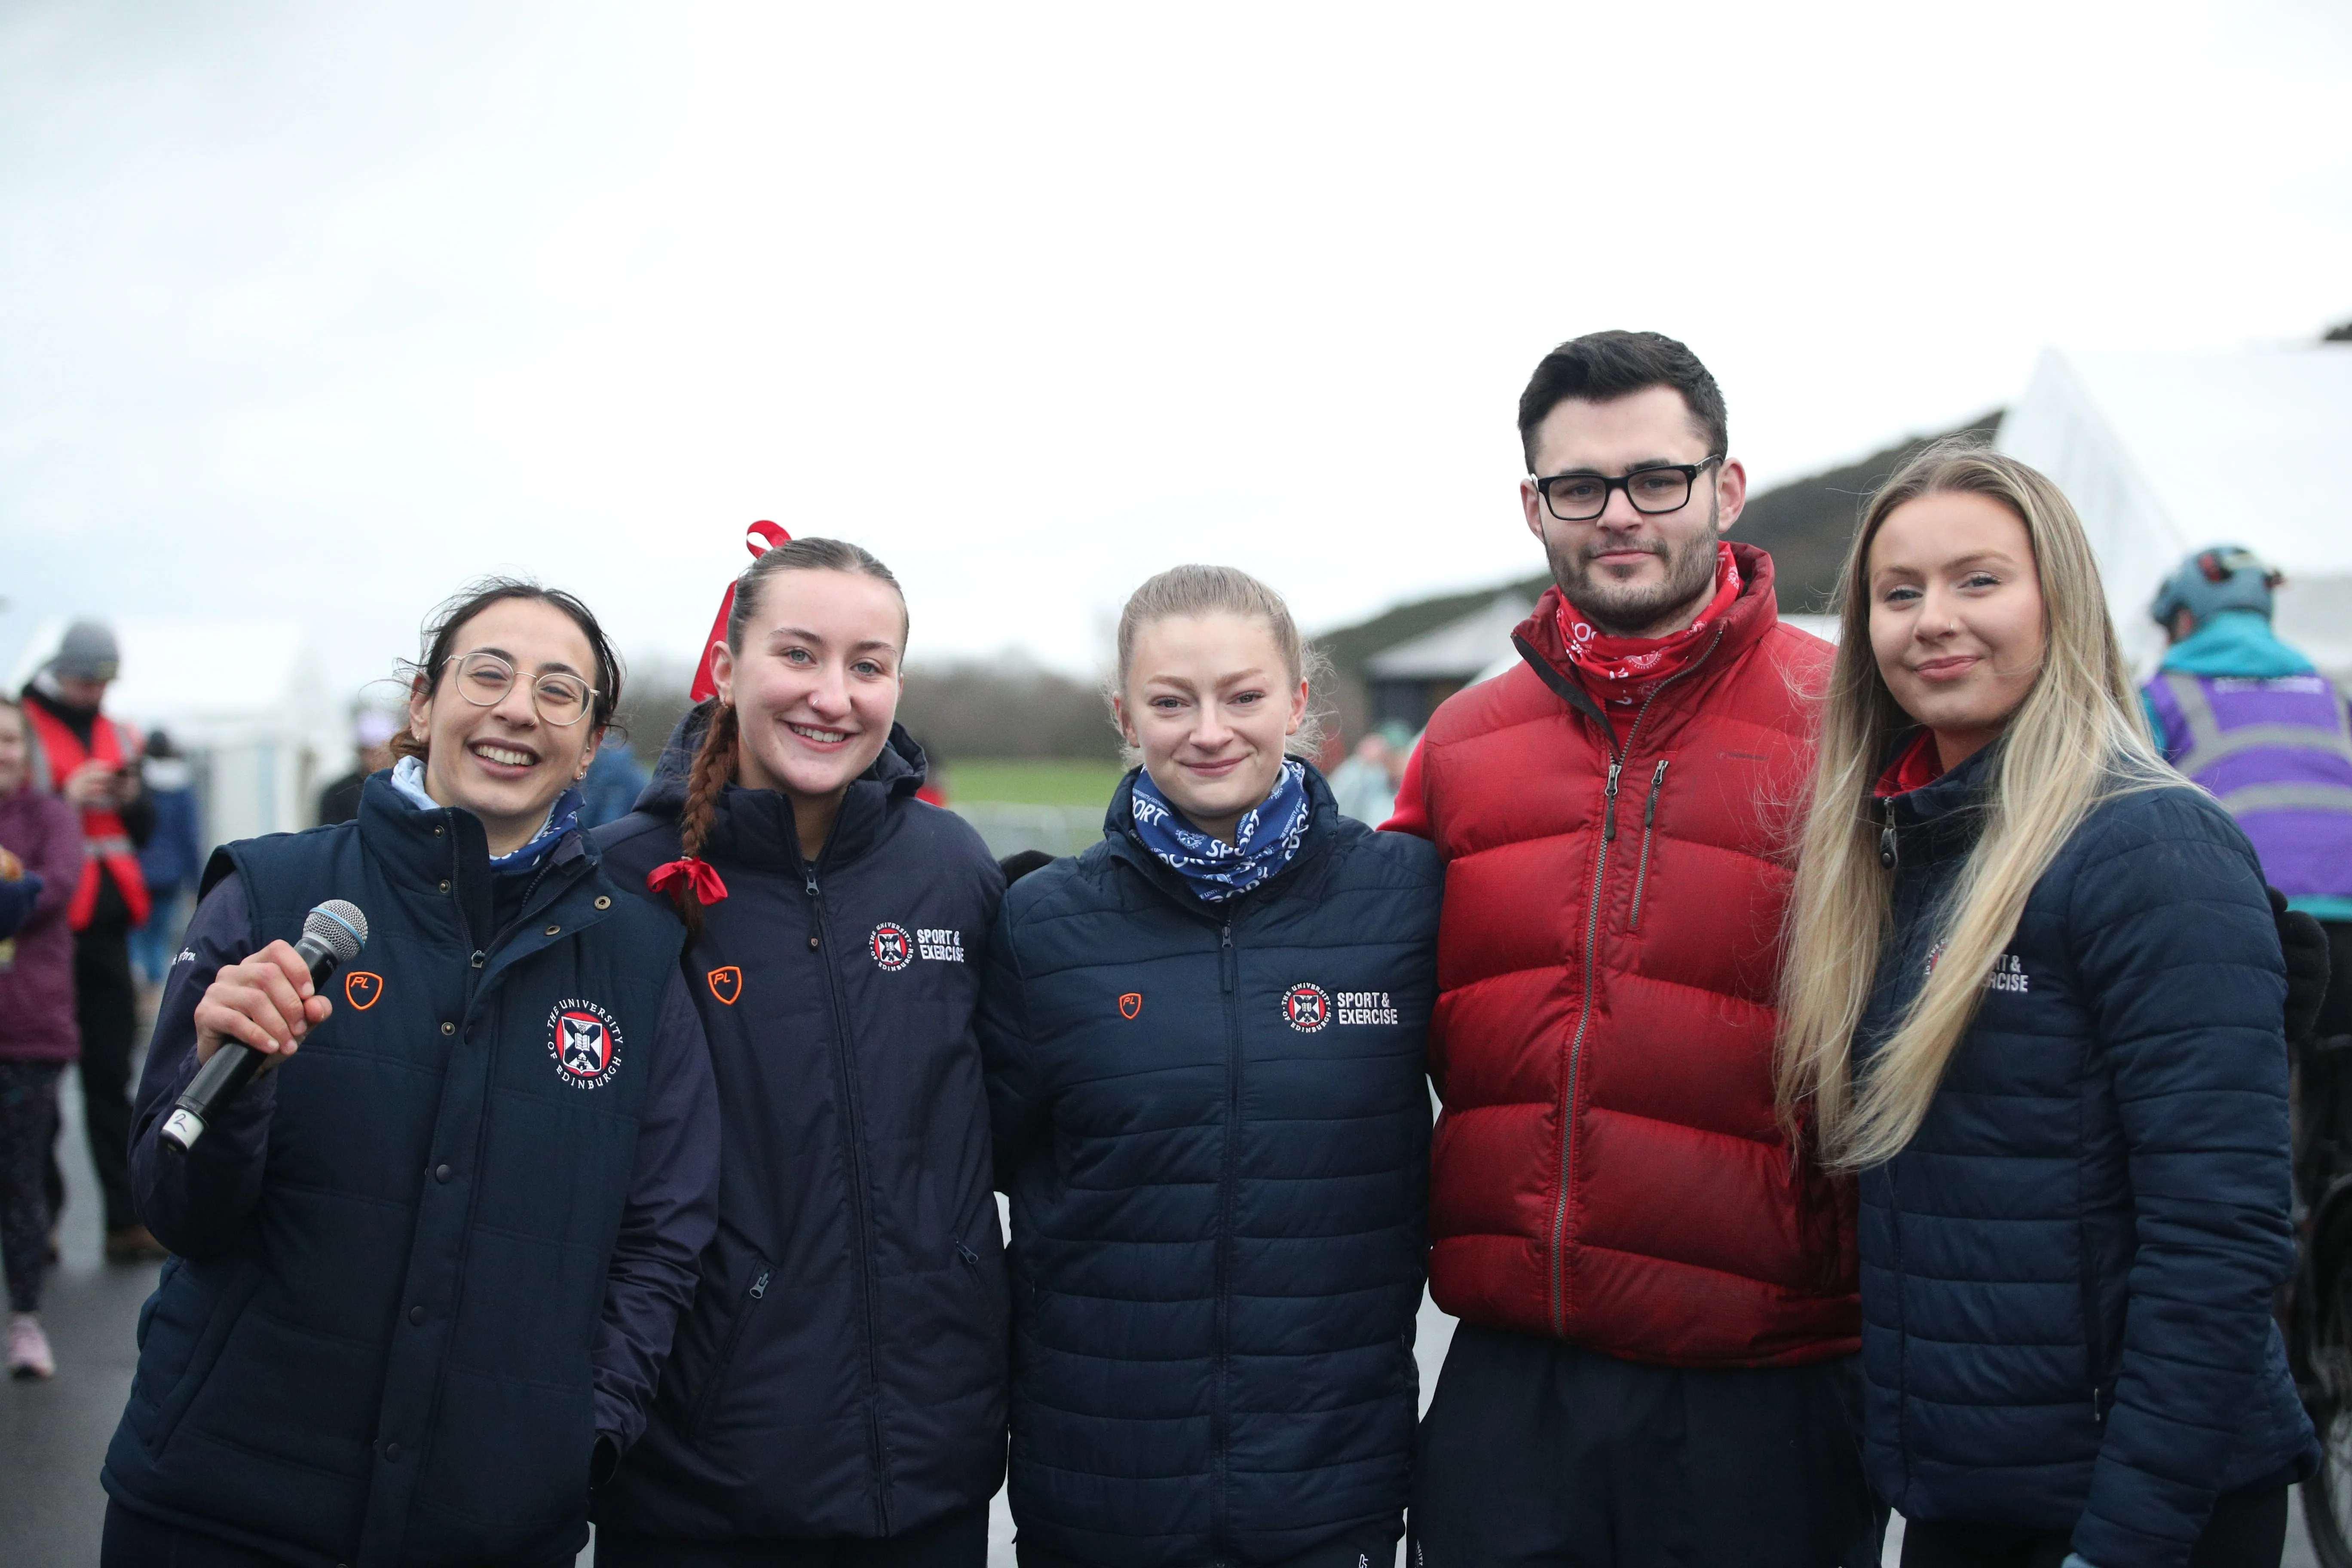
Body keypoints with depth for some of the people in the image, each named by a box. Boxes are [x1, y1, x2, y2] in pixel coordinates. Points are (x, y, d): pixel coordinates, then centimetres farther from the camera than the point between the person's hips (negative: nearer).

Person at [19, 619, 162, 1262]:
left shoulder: (116, 737, 14)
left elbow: (144, 831, 17)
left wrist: (131, 797, -3)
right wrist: (67, 798, -19)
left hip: (105, 926, 5)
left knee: (111, 1077, 6)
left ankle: (126, 1221, 8)